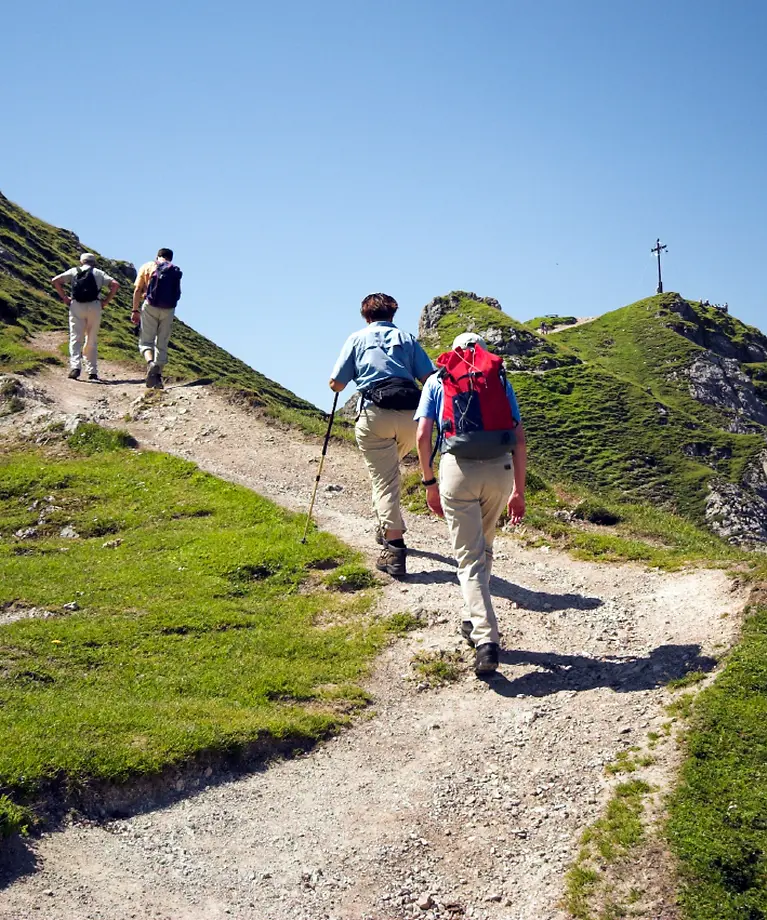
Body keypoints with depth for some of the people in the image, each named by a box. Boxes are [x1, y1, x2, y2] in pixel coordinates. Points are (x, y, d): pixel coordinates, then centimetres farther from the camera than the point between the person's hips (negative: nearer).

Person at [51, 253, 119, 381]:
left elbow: (55, 281, 4)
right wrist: (106, 301, 4)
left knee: (76, 338, -2)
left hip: (76, 306, -1)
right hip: (94, 307, 1)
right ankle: (92, 372, 5)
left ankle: (75, 366, -22)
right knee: (92, 340, 9)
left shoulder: (74, 271, 13)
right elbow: (115, 284, 1)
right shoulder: (99, 273, 14)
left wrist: (64, 297, 7)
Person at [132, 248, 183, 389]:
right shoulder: (176, 271, 10)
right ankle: (158, 377, 7)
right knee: (162, 344, 10)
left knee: (146, 341, 3)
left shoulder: (147, 266, 7)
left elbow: (137, 290, 1)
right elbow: (178, 294, 4)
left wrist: (135, 310, 3)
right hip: (169, 310, 2)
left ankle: (150, 363, -27)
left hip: (150, 307, -2)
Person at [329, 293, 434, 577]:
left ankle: (394, 548, -13)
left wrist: (352, 374, 33)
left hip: (375, 414, -3)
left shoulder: (357, 338, 14)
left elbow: (336, 385, 11)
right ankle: (386, 528, 33)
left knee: (383, 480, -3)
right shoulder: (407, 338, 18)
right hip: (411, 415, 3)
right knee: (390, 468, 28)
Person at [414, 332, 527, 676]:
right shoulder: (500, 380, 18)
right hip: (500, 468, 2)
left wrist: (430, 483, 12)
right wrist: (519, 491, 17)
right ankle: (475, 621, 33)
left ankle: (486, 638, -12)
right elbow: (519, 439, 12)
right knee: (483, 549, 24)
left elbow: (423, 435, 3)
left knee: (470, 558, 1)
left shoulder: (437, 380, 15)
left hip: (458, 467, -2)